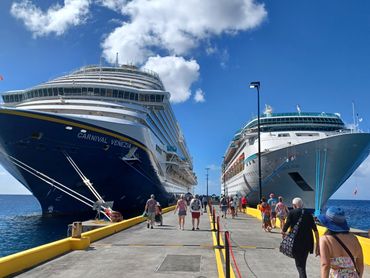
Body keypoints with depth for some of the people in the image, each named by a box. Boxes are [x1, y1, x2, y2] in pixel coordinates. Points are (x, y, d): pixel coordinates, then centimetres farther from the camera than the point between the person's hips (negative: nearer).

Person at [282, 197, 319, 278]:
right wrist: (317, 245, 7)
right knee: (303, 264, 22)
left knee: (300, 265, 0)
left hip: (296, 243, -4)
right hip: (307, 243, 5)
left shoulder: (292, 213, -4)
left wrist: (283, 232, 12)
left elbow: (287, 225, -11)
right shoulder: (308, 214, 8)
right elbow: (315, 230, 4)